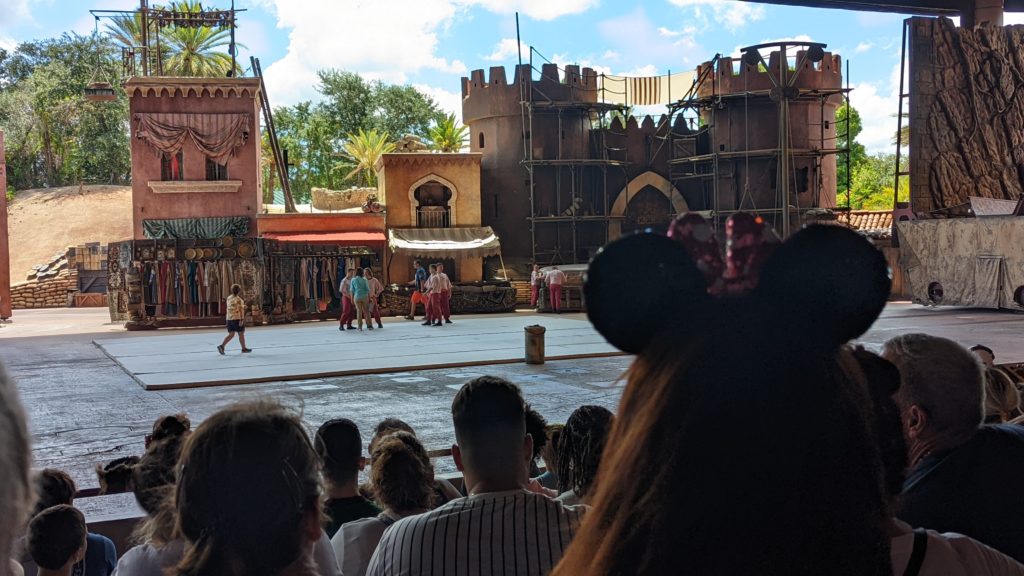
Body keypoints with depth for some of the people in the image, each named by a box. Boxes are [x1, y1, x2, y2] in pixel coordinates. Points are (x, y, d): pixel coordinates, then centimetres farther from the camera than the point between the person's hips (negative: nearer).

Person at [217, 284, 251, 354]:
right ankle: (244, 348, 18)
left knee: (231, 334, 7)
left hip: (229, 319, 7)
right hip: (237, 319, -7)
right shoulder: (238, 299, -14)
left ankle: (222, 346, -10)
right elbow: (240, 310, -19)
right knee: (241, 334, 7)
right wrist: (241, 320, -22)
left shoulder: (229, 298, 9)